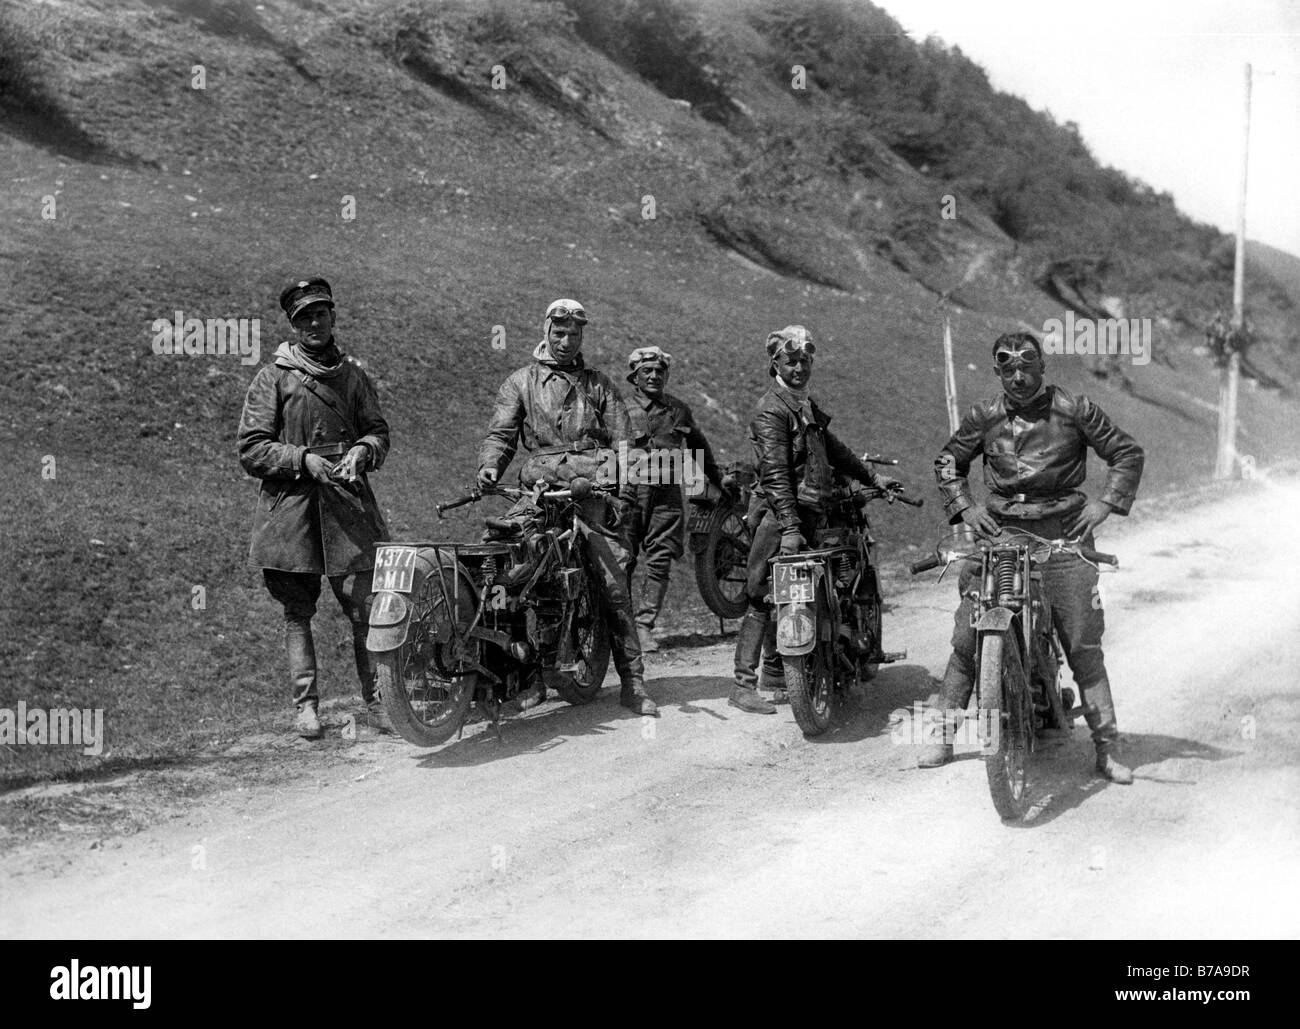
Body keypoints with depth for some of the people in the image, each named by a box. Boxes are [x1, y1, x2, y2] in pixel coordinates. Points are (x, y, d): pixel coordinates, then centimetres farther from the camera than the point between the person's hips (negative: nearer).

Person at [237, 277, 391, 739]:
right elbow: (251, 449, 0)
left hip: (348, 502, 2)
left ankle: (376, 699, 6)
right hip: (290, 509, -2)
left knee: (365, 607, -4)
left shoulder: (354, 374, 14)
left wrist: (361, 451, -6)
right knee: (297, 611, 4)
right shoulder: (274, 377, 4)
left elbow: (378, 431, 17)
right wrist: (304, 460, -13)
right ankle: (305, 704, 12)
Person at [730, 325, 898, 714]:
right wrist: (790, 529, -26)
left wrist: (872, 477, 35)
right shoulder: (771, 411, -10)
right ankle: (744, 686, -8)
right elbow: (775, 474, -19)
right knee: (763, 601, -9)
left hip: (812, 515, 9)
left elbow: (831, 448, 34)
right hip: (783, 517, -9)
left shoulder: (806, 404, 21)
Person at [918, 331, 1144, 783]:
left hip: (1063, 533, -2)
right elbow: (947, 461, 20)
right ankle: (945, 732, 10)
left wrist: (1105, 502, -4)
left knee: (1083, 643, -4)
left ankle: (1106, 748, 3)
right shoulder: (984, 417, 9)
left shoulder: (1075, 410, 3)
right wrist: (964, 507, 5)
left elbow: (1127, 452, 9)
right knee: (966, 637, -2)